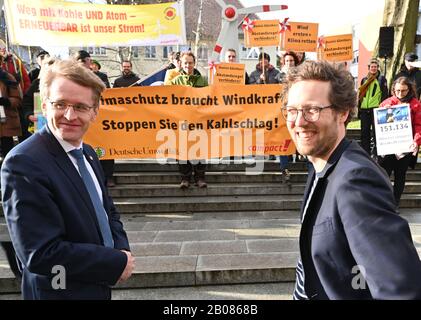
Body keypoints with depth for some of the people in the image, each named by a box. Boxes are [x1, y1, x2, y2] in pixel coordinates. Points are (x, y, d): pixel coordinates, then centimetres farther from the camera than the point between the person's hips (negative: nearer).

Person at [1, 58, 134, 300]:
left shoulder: (87, 153, 0)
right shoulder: (24, 163, -24)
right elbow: (42, 254, -27)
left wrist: (122, 249, -9)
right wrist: (118, 262, -20)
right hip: (61, 291, -7)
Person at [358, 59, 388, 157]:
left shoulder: (381, 79, 4)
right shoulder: (364, 80, 16)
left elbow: (385, 94, -1)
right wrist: (359, 107, 14)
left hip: (376, 108, -4)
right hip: (364, 109, 5)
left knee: (376, 131, -2)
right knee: (364, 131, 7)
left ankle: (376, 151, 5)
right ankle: (365, 151, 15)